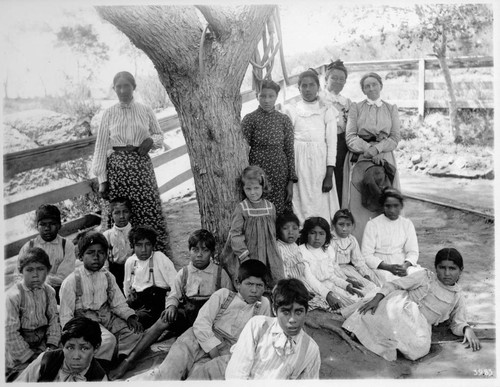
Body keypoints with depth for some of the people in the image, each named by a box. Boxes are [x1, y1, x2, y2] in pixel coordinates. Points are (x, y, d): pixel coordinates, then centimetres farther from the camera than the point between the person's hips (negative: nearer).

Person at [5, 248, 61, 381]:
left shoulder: (48, 291, -1)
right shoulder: (13, 296, -18)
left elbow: (54, 319, 2)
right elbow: (10, 332, -18)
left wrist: (52, 345, -12)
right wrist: (30, 356, -16)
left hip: (42, 341, 5)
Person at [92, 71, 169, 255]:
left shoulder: (146, 111, 6)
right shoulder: (109, 114, 5)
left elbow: (160, 136, 18)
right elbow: (101, 147, 4)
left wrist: (152, 139, -7)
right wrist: (101, 179, -1)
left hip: (141, 166, 0)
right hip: (117, 167, 0)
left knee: (150, 212, -3)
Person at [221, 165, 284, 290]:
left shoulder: (270, 207, 3)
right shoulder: (241, 208, -8)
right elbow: (235, 234, -10)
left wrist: (272, 251, 13)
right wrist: (244, 255, -15)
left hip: (268, 256, 3)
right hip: (247, 255, -3)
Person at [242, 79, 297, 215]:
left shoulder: (284, 119, 6)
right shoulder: (250, 119, 0)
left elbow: (290, 151, 6)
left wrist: (291, 181, 1)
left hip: (280, 173, 2)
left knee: (281, 214, 1)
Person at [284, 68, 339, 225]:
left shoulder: (327, 110, 5)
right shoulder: (292, 110, 7)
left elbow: (332, 143, 1)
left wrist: (329, 175, -8)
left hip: (321, 162, 0)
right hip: (299, 163, 1)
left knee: (321, 204, -1)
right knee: (301, 202, 0)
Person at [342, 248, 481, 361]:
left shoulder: (458, 297, 17)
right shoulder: (425, 276, 8)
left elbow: (458, 324, 20)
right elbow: (394, 284, 4)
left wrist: (467, 329, -6)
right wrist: (376, 299, -13)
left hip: (420, 325, 2)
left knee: (420, 347, -34)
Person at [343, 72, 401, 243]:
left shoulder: (391, 109, 15)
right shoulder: (356, 108, 11)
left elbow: (395, 138, 6)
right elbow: (350, 136, 1)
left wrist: (376, 148, -11)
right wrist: (367, 148, -14)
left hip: (384, 156, 2)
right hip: (360, 156, -1)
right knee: (359, 201, -13)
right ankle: (359, 246, -10)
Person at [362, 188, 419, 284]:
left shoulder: (407, 224, 12)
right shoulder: (372, 225, 0)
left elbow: (413, 251, 8)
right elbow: (366, 255, -6)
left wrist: (405, 265, -15)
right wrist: (388, 267, -20)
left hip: (404, 265, 4)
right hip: (381, 266, -4)